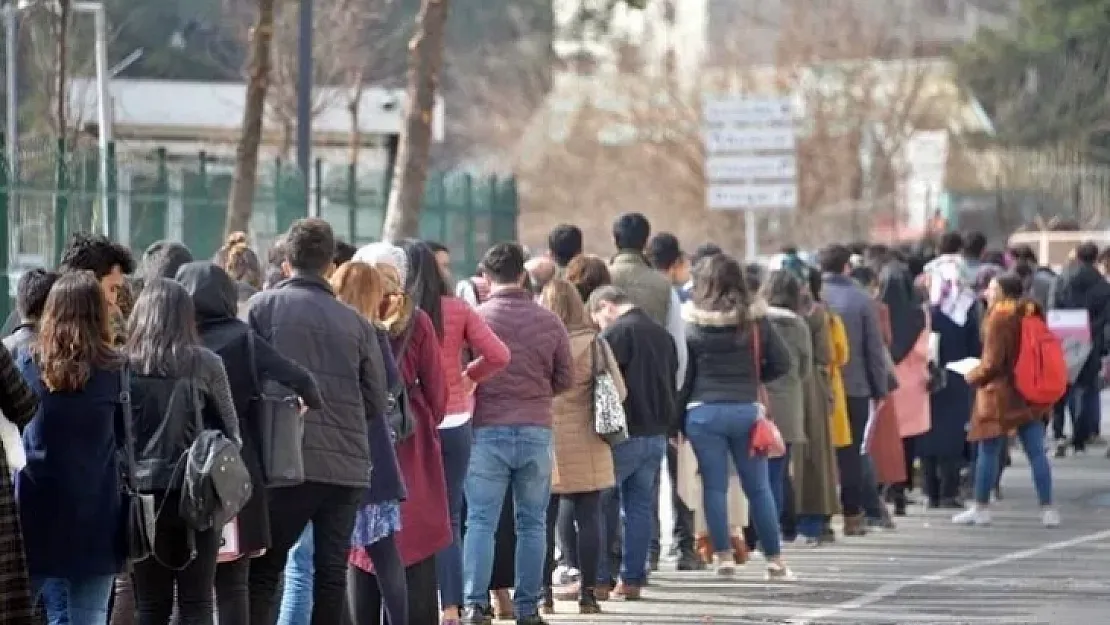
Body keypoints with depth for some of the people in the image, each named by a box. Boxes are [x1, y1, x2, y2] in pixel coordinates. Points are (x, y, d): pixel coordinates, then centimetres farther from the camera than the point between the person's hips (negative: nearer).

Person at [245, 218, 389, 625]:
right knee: (332, 573, 7)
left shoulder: (264, 306, 0)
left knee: (263, 571, 3)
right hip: (348, 464, 3)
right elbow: (376, 403, 11)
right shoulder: (356, 322, 8)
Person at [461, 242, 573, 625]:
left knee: (481, 521, 1)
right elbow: (565, 378, 8)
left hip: (487, 431, -2)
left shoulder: (475, 319, -6)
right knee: (531, 523, 9)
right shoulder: (549, 321, 1)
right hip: (536, 431, 2)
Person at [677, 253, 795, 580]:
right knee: (758, 488, 9)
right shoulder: (755, 320, 0)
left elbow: (682, 373, -2)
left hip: (703, 411, -1)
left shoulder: (692, 323, -4)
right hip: (746, 410, 1)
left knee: (714, 486, 5)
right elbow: (781, 363, 2)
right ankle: (775, 560, 12)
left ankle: (723, 556, 3)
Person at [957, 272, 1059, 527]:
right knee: (1036, 451, 4)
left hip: (1001, 392, -7)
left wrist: (974, 376, 2)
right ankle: (1047, 509, 1)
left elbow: (992, 362, -14)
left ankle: (981, 508, 8)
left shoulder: (1000, 316, -13)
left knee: (988, 451, 3)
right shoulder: (1032, 313, 8)